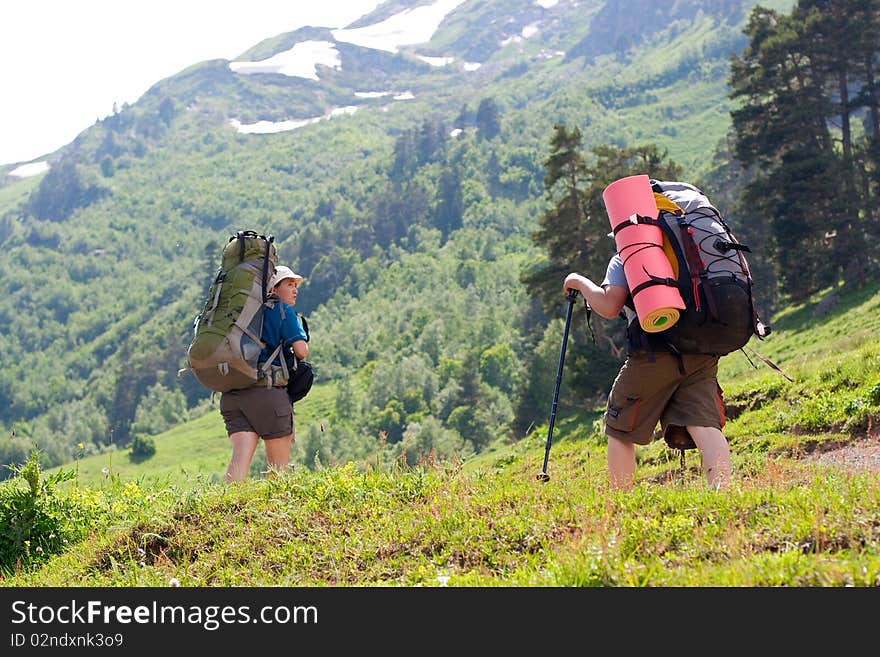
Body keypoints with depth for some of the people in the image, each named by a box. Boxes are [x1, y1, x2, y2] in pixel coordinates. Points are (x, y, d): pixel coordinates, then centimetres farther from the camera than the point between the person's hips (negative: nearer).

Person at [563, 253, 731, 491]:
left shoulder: (623, 259, 9)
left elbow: (609, 307, -6)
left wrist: (581, 282, 9)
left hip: (655, 354, -4)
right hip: (701, 353, 4)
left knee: (620, 432, 10)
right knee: (705, 426, -6)